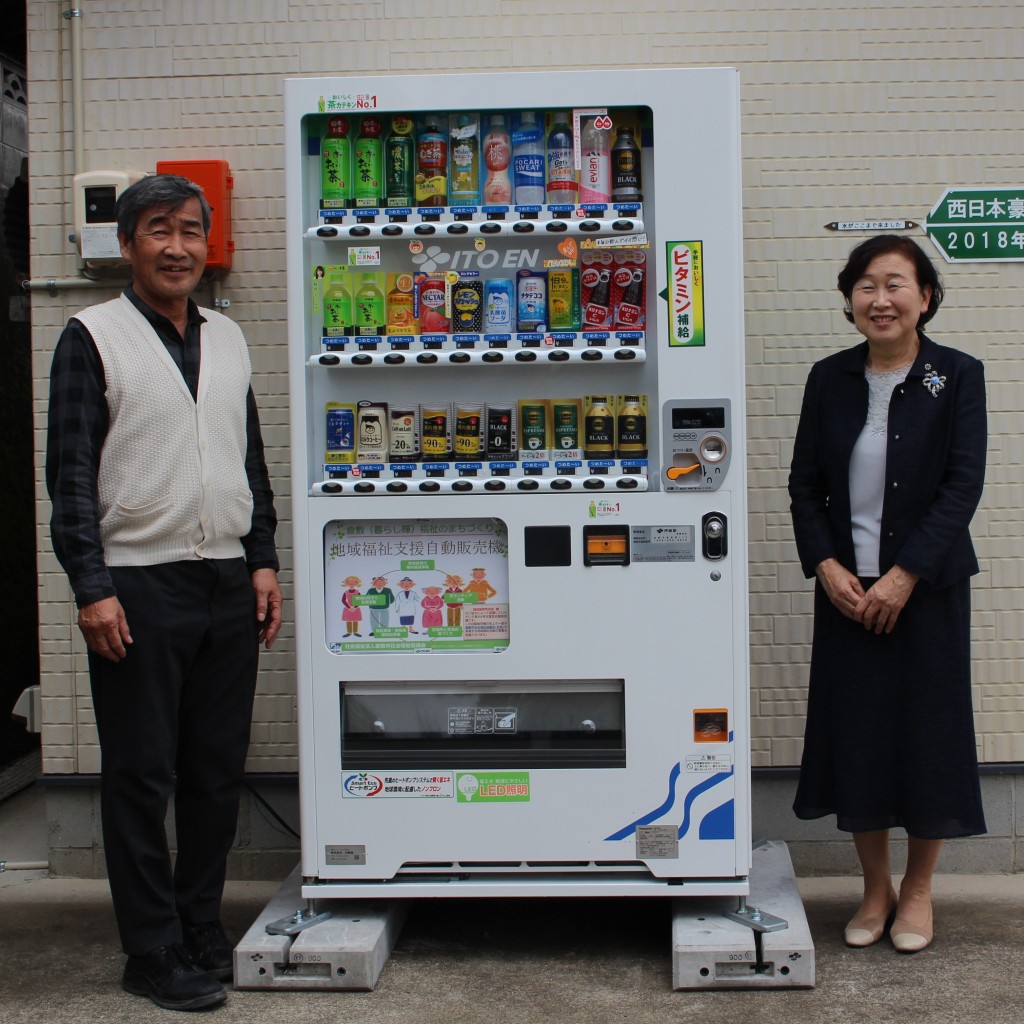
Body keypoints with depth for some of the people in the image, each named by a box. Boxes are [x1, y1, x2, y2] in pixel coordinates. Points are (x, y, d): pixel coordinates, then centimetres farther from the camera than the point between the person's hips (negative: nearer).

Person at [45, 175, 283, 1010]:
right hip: (138, 588, -5)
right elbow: (72, 472, -6)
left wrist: (263, 559, 11)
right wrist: (92, 587, -12)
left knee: (218, 769, 10)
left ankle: (203, 929, 24)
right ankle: (155, 953, 13)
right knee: (142, 776, 2)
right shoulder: (93, 337, -1)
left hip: (227, 586, 5)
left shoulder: (228, 338, 14)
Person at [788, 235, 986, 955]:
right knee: (855, 734, 7)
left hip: (928, 588, -2)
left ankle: (918, 890, 24)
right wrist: (826, 567, -9)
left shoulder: (958, 375, -4)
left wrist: (903, 577, -17)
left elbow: (963, 486, -10)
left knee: (927, 731, 5)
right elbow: (805, 484, 5)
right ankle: (876, 888, 25)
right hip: (845, 590, 3)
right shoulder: (830, 379, 4)